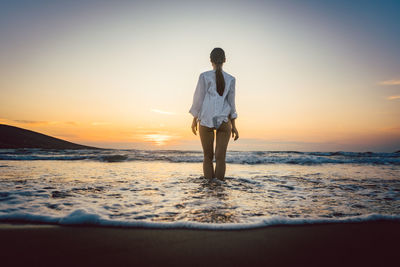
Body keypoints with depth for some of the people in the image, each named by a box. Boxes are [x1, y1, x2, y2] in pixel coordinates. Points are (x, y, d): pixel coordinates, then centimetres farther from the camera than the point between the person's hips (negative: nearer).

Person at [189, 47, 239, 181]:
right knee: (221, 158, 2)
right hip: (224, 121, 1)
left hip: (206, 121, -1)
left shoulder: (204, 76, -3)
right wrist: (234, 126, 6)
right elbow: (231, 104, 1)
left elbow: (198, 99, -3)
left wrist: (194, 120, 8)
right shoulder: (231, 79, 2)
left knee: (208, 157, 11)